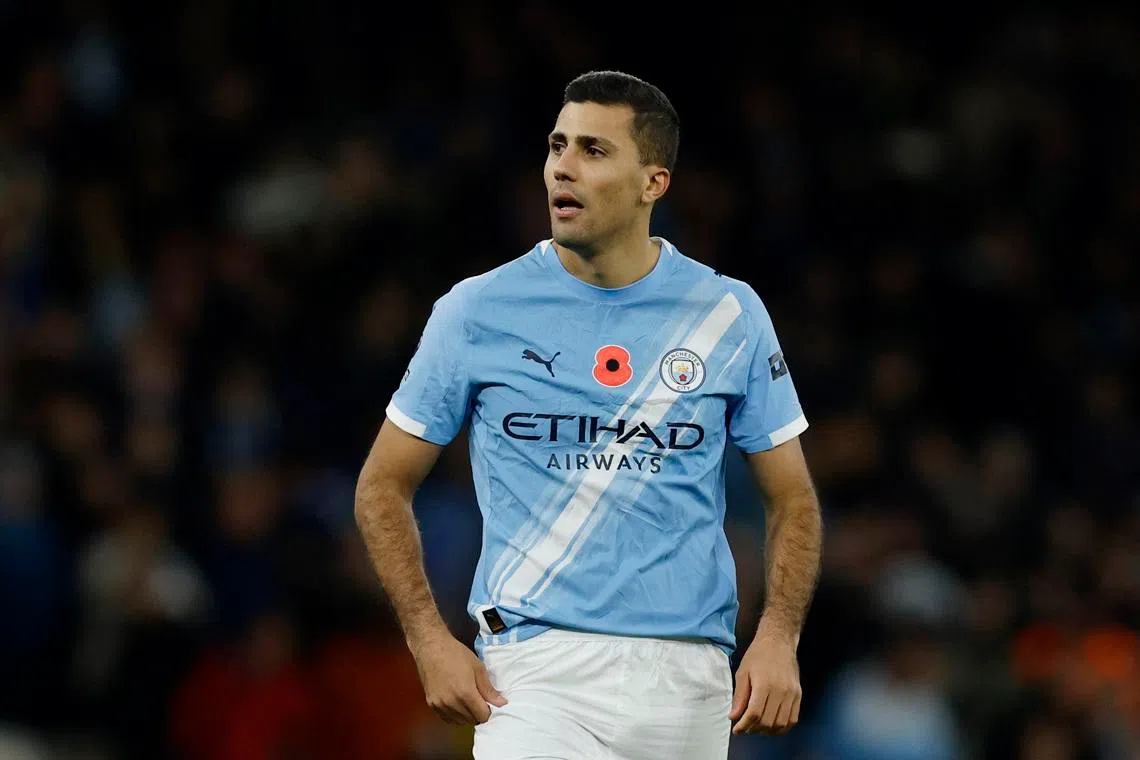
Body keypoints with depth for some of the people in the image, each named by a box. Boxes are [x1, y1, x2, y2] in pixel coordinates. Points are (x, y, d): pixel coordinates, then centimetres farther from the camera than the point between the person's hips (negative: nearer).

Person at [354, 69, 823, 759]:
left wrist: (779, 638, -6)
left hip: (687, 678, 2)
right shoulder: (476, 312, 3)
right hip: (534, 672, -2)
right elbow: (384, 485, 9)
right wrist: (432, 643, -4)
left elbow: (792, 498, 11)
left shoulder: (731, 315, 6)